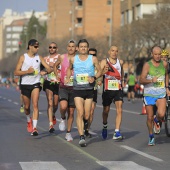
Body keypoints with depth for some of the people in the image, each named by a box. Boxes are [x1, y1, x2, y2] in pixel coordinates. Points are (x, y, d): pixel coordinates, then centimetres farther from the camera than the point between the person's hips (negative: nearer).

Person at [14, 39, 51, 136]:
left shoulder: (39, 57, 4)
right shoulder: (23, 57, -1)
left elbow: (49, 68, 3)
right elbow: (16, 72, -4)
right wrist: (27, 71, -17)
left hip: (36, 84, 0)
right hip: (25, 84, 0)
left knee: (35, 105, -16)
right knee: (27, 107, 11)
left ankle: (34, 128, -20)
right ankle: (29, 120, 42)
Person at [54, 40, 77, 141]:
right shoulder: (62, 58, 2)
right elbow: (55, 66, 21)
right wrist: (57, 77, 10)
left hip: (74, 88, 0)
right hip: (63, 87, 0)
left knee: (71, 112, 5)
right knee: (63, 106, -25)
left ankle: (68, 133, 19)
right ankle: (63, 119, 8)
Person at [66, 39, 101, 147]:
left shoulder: (93, 59, 1)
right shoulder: (73, 59, 4)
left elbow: (99, 71, 7)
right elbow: (69, 69, 23)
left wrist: (94, 77, -12)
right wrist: (68, 77, 4)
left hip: (89, 89, 0)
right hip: (78, 89, 0)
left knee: (87, 116, 4)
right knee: (80, 113, -14)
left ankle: (86, 127, 39)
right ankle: (82, 137, -17)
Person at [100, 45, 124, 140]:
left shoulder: (120, 62, 6)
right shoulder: (104, 62, -3)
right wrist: (103, 71, -36)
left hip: (118, 90, 1)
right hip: (107, 89, -1)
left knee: (119, 110, -13)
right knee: (106, 110, 12)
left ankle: (117, 132, -17)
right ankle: (105, 127, 39)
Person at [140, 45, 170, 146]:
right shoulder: (147, 65, -7)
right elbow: (141, 80, -13)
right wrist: (151, 80, -31)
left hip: (161, 94, 1)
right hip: (149, 94, -1)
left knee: (161, 114, -21)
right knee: (150, 117, 3)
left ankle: (157, 120, 15)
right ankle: (151, 137, 23)